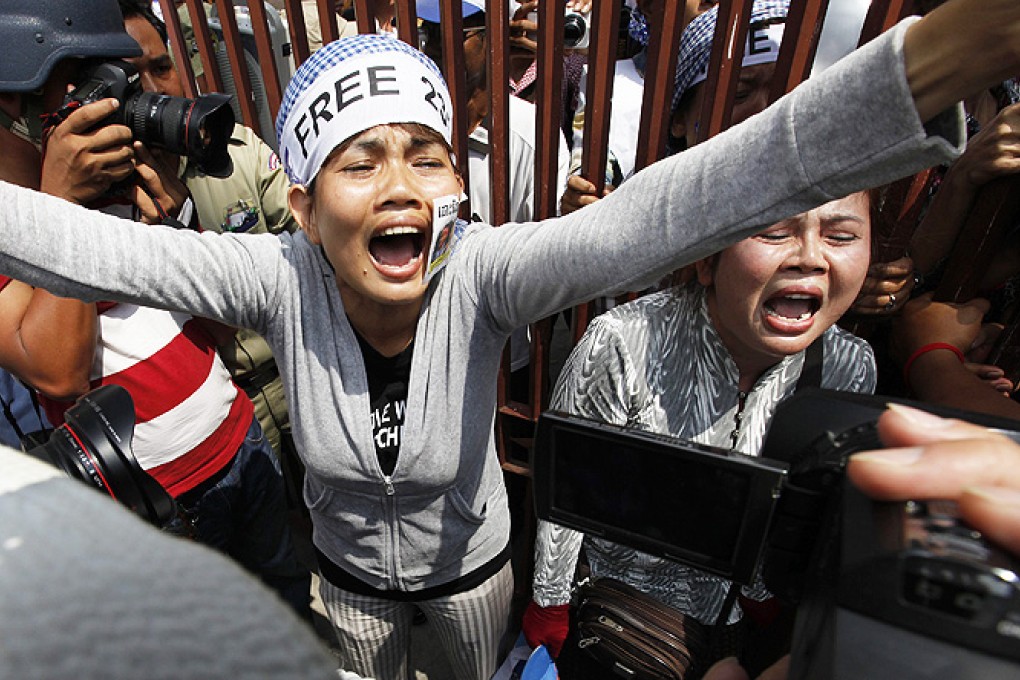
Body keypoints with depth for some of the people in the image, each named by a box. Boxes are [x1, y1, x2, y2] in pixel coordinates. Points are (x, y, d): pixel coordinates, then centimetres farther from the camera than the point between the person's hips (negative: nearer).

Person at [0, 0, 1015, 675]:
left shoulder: (478, 273, -34)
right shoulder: (280, 280, -27)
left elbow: (642, 222, -48)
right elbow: (94, 250, -31)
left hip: (470, 557, 0)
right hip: (350, 566, 1)